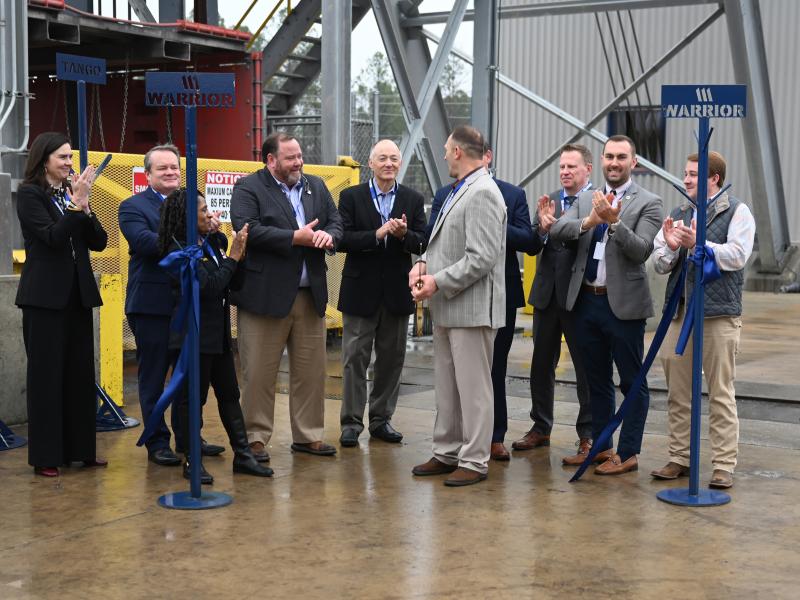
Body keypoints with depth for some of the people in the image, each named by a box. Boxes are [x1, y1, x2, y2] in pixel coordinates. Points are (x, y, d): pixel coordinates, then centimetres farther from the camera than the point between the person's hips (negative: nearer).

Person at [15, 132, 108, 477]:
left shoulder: (72, 193, 12)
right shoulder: (30, 194, -5)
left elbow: (99, 242, 5)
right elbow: (51, 236, -17)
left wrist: (85, 208, -9)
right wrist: (76, 206, -20)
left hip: (78, 294, 6)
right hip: (45, 297, -6)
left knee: (81, 372, 9)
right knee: (46, 373, 0)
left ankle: (80, 449, 18)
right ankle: (46, 457, 7)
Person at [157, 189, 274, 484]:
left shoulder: (211, 243, 9)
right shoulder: (179, 250, -14)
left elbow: (234, 283, 11)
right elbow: (209, 286, -21)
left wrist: (238, 254, -4)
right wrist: (233, 257, -14)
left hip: (218, 332, 8)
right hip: (194, 334, -8)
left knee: (229, 393, 10)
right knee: (192, 397, 1)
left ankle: (242, 455, 17)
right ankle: (192, 461, 10)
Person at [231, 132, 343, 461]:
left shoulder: (316, 186, 15)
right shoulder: (248, 188, -4)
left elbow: (336, 222, 13)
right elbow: (247, 229, -17)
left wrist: (328, 235, -11)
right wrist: (295, 238, -17)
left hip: (310, 295, 6)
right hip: (265, 295, -5)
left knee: (311, 371, 10)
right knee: (259, 373, 0)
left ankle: (308, 435, 21)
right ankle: (255, 437, 11)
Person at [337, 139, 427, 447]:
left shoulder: (413, 199, 5)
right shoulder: (351, 196, -1)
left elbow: (422, 244, -1)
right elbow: (342, 239, -11)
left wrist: (404, 234, -21)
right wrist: (377, 234, -21)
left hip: (396, 292, 3)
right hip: (360, 291, -2)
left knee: (392, 358, 9)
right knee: (355, 358, 1)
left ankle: (381, 419, 21)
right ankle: (351, 422, 10)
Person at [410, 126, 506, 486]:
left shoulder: (483, 193, -15)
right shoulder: (458, 191, 15)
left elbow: (482, 258, -21)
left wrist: (438, 282, -18)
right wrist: (424, 263, 1)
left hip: (471, 308, -10)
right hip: (446, 308, 10)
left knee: (473, 388, 0)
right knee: (446, 386, 16)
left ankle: (474, 460, 8)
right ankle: (446, 453, 26)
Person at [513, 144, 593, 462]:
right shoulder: (548, 201, 10)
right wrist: (542, 227, -18)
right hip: (547, 293, 6)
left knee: (586, 367, 3)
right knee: (541, 364, 14)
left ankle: (588, 435, 13)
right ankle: (541, 428, 27)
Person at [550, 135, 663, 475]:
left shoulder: (648, 203, -4)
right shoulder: (586, 199, 11)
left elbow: (641, 251, -15)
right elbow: (555, 232, -3)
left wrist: (614, 222, -28)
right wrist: (588, 221, -19)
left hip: (623, 304, -5)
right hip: (586, 301, 6)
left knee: (632, 382, 3)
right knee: (597, 381, 16)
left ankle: (628, 454, 10)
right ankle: (601, 447, 27)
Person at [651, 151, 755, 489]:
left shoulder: (737, 212, -1)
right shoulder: (678, 215, 16)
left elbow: (737, 256, -13)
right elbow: (659, 265, 12)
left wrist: (698, 244, -20)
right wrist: (670, 247, -8)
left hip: (718, 315, -6)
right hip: (679, 312, 6)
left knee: (721, 394, 1)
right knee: (678, 394, 10)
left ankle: (724, 466, 5)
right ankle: (679, 458, 20)